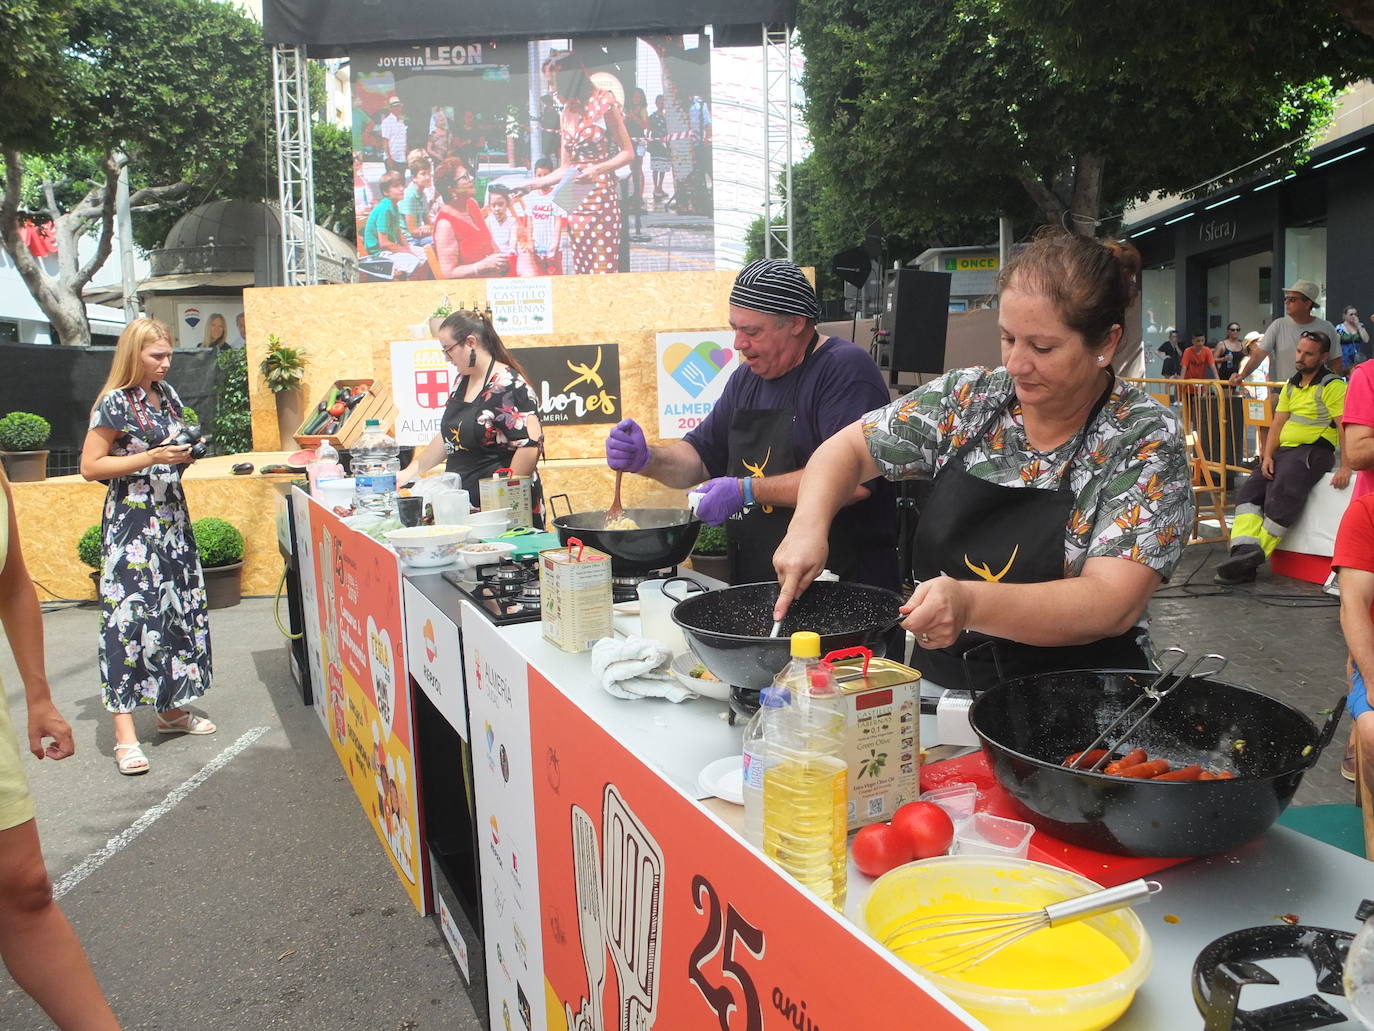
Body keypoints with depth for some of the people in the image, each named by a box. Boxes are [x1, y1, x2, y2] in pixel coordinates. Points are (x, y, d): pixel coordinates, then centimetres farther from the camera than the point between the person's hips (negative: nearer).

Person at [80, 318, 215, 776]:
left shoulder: (166, 394, 11)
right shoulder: (114, 403, -10)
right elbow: (90, 467, -12)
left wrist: (185, 450, 3)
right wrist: (153, 457, -19)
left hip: (171, 515, 8)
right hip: (131, 521, -7)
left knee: (180, 607, 10)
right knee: (130, 615, -9)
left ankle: (171, 708, 24)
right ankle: (124, 733, -6)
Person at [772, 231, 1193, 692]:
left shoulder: (1147, 439, -12)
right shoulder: (968, 397, 0)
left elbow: (1113, 604, -22)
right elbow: (848, 447, 8)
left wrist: (969, 603, -38)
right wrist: (808, 526, -12)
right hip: (936, 686, 2)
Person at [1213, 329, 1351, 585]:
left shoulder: (1332, 386, -4)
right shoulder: (1291, 386, 20)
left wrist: (1345, 467, -23)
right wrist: (1268, 456, -1)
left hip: (1313, 451, -7)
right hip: (1284, 450, 8)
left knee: (1281, 492, -25)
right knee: (1249, 489, -10)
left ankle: (1255, 555, -23)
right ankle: (1245, 551, -24)